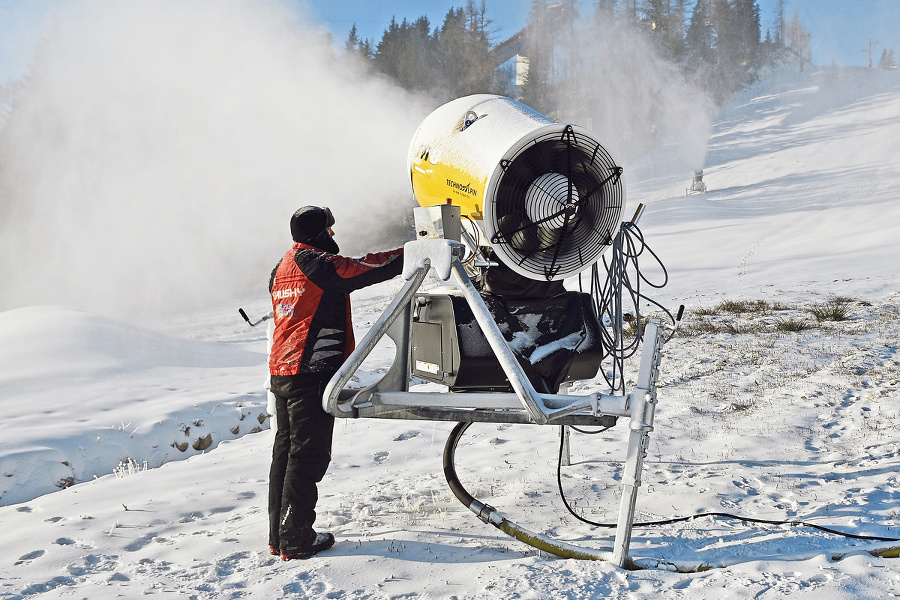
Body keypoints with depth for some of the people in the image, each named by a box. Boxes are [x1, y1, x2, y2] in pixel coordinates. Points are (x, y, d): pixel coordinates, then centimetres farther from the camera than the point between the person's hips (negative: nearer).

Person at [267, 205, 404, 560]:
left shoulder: (283, 267, 15)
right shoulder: (320, 264, -12)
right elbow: (369, 268, -9)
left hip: (281, 371, 9)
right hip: (313, 373, -9)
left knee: (285, 451, 14)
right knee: (308, 455, -3)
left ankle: (278, 536, 20)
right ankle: (296, 540, 1)